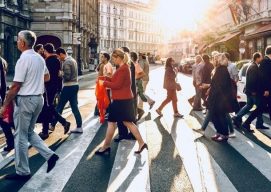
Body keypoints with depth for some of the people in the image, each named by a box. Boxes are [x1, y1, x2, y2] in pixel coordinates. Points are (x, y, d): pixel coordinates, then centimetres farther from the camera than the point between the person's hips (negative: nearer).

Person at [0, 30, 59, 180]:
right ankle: (49, 155, 11)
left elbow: (16, 86, -18)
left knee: (21, 135, 3)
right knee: (29, 132, 21)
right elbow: (47, 77, 23)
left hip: (25, 100, -8)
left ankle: (22, 172, 12)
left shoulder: (23, 60, -17)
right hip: (38, 98, 8)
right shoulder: (40, 58, 7)